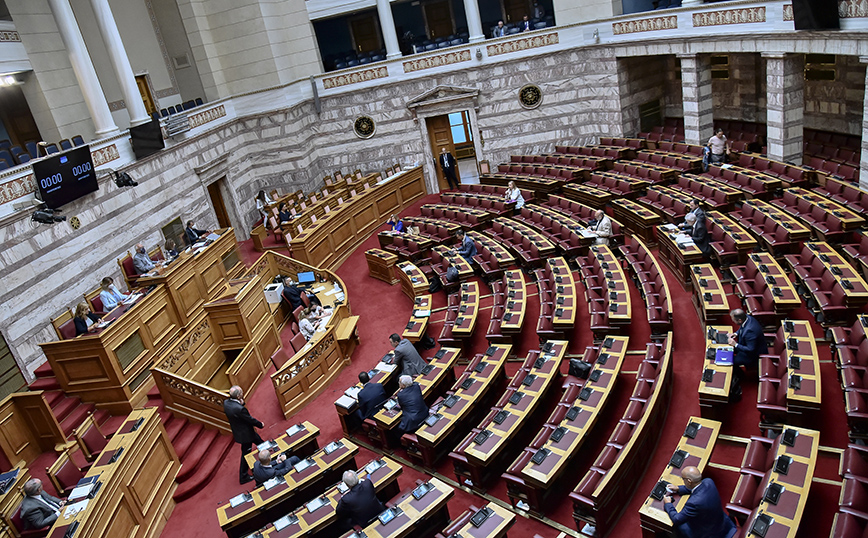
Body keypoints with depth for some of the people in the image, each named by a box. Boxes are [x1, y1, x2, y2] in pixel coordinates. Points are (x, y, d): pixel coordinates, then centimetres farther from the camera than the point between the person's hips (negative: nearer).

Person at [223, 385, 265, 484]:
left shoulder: (226, 403, -15)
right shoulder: (239, 409, -38)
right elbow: (251, 420, -22)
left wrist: (241, 403, -15)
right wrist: (261, 425, -3)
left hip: (237, 431, 8)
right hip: (245, 434, -8)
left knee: (259, 441, 30)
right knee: (246, 454, 12)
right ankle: (243, 477, 28)